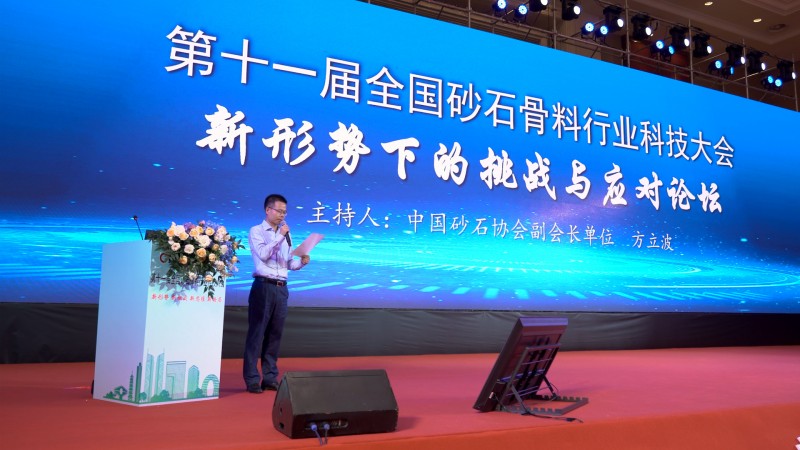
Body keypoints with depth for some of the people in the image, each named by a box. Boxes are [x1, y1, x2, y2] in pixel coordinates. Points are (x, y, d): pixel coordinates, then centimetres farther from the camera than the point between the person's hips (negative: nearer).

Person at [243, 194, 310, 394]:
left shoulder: (286, 235, 16)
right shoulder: (256, 231, 2)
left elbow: (289, 264, 15)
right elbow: (263, 254, -14)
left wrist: (302, 261, -4)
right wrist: (280, 236, -12)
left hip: (281, 288, 5)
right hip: (263, 286, -5)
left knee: (275, 334, 9)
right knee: (256, 333, -2)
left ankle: (270, 377, 16)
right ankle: (252, 379, 3)